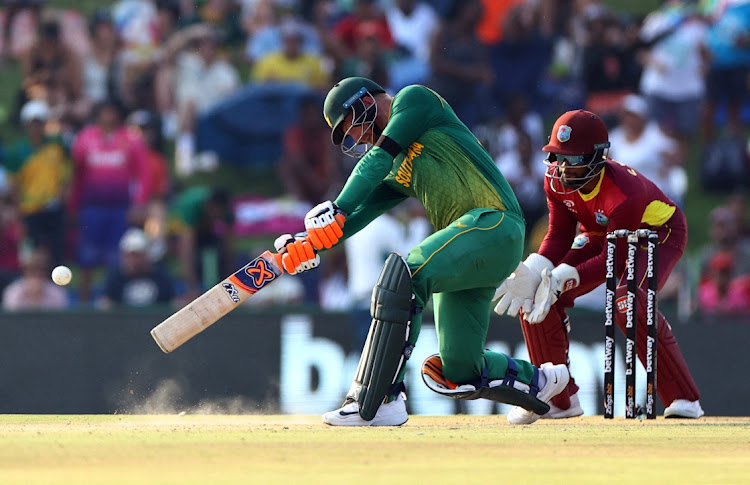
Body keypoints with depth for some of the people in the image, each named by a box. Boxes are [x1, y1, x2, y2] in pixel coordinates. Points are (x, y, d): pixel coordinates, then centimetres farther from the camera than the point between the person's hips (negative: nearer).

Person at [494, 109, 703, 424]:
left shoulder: (626, 191, -38)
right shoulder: (556, 179, -19)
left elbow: (614, 260, -33)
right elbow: (559, 236, -11)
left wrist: (561, 279, -42)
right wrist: (531, 274, -30)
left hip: (657, 234, -7)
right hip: (601, 235, 7)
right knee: (533, 294, -10)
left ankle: (683, 398, -24)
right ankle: (559, 398, 7)